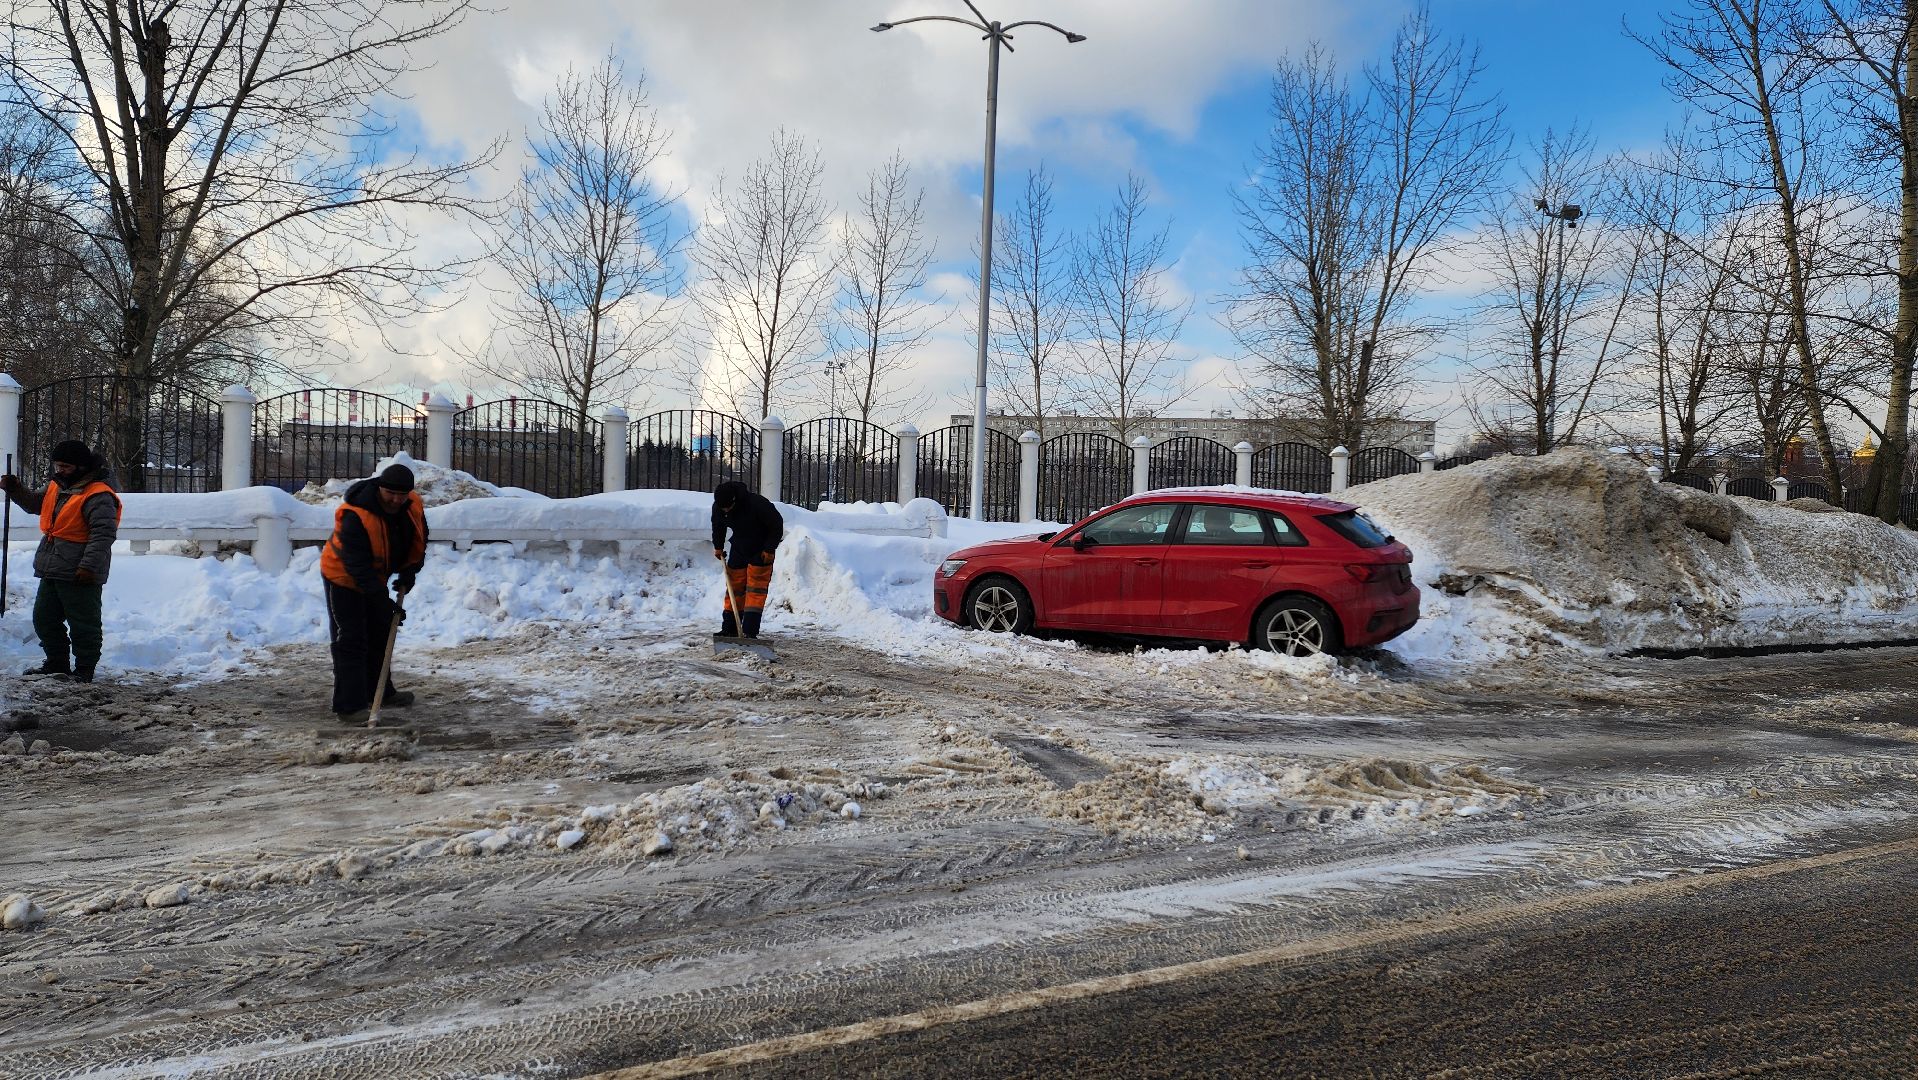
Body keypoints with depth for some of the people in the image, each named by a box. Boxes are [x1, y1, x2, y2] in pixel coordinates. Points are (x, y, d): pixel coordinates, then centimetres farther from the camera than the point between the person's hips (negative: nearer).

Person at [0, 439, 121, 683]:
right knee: (44, 618, 17)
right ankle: (57, 663, 29)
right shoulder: (56, 487, 12)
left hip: (80, 574, -10)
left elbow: (104, 534, -23)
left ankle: (85, 669, 8)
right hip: (52, 571, 10)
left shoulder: (98, 496, -17)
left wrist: (89, 566, -27)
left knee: (83, 623, -1)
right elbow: (34, 504, 30)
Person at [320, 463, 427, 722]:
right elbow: (358, 567, -37)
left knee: (380, 634, 17)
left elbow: (418, 542, 5)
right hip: (343, 577, -7)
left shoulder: (413, 506, -15)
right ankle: (348, 706, -9)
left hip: (375, 577, 7)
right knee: (350, 641, -11)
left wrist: (409, 572, -5)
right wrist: (384, 602, -40)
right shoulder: (356, 516, -35)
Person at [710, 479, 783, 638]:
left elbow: (777, 524, -18)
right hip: (739, 549, 5)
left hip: (761, 552, -5)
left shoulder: (757, 503, -30)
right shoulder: (718, 507, -13)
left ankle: (750, 631, -13)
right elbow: (718, 526, 11)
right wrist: (718, 546, 9)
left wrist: (769, 549, -16)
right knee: (734, 588, 5)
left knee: (756, 589, -10)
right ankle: (729, 629, 11)